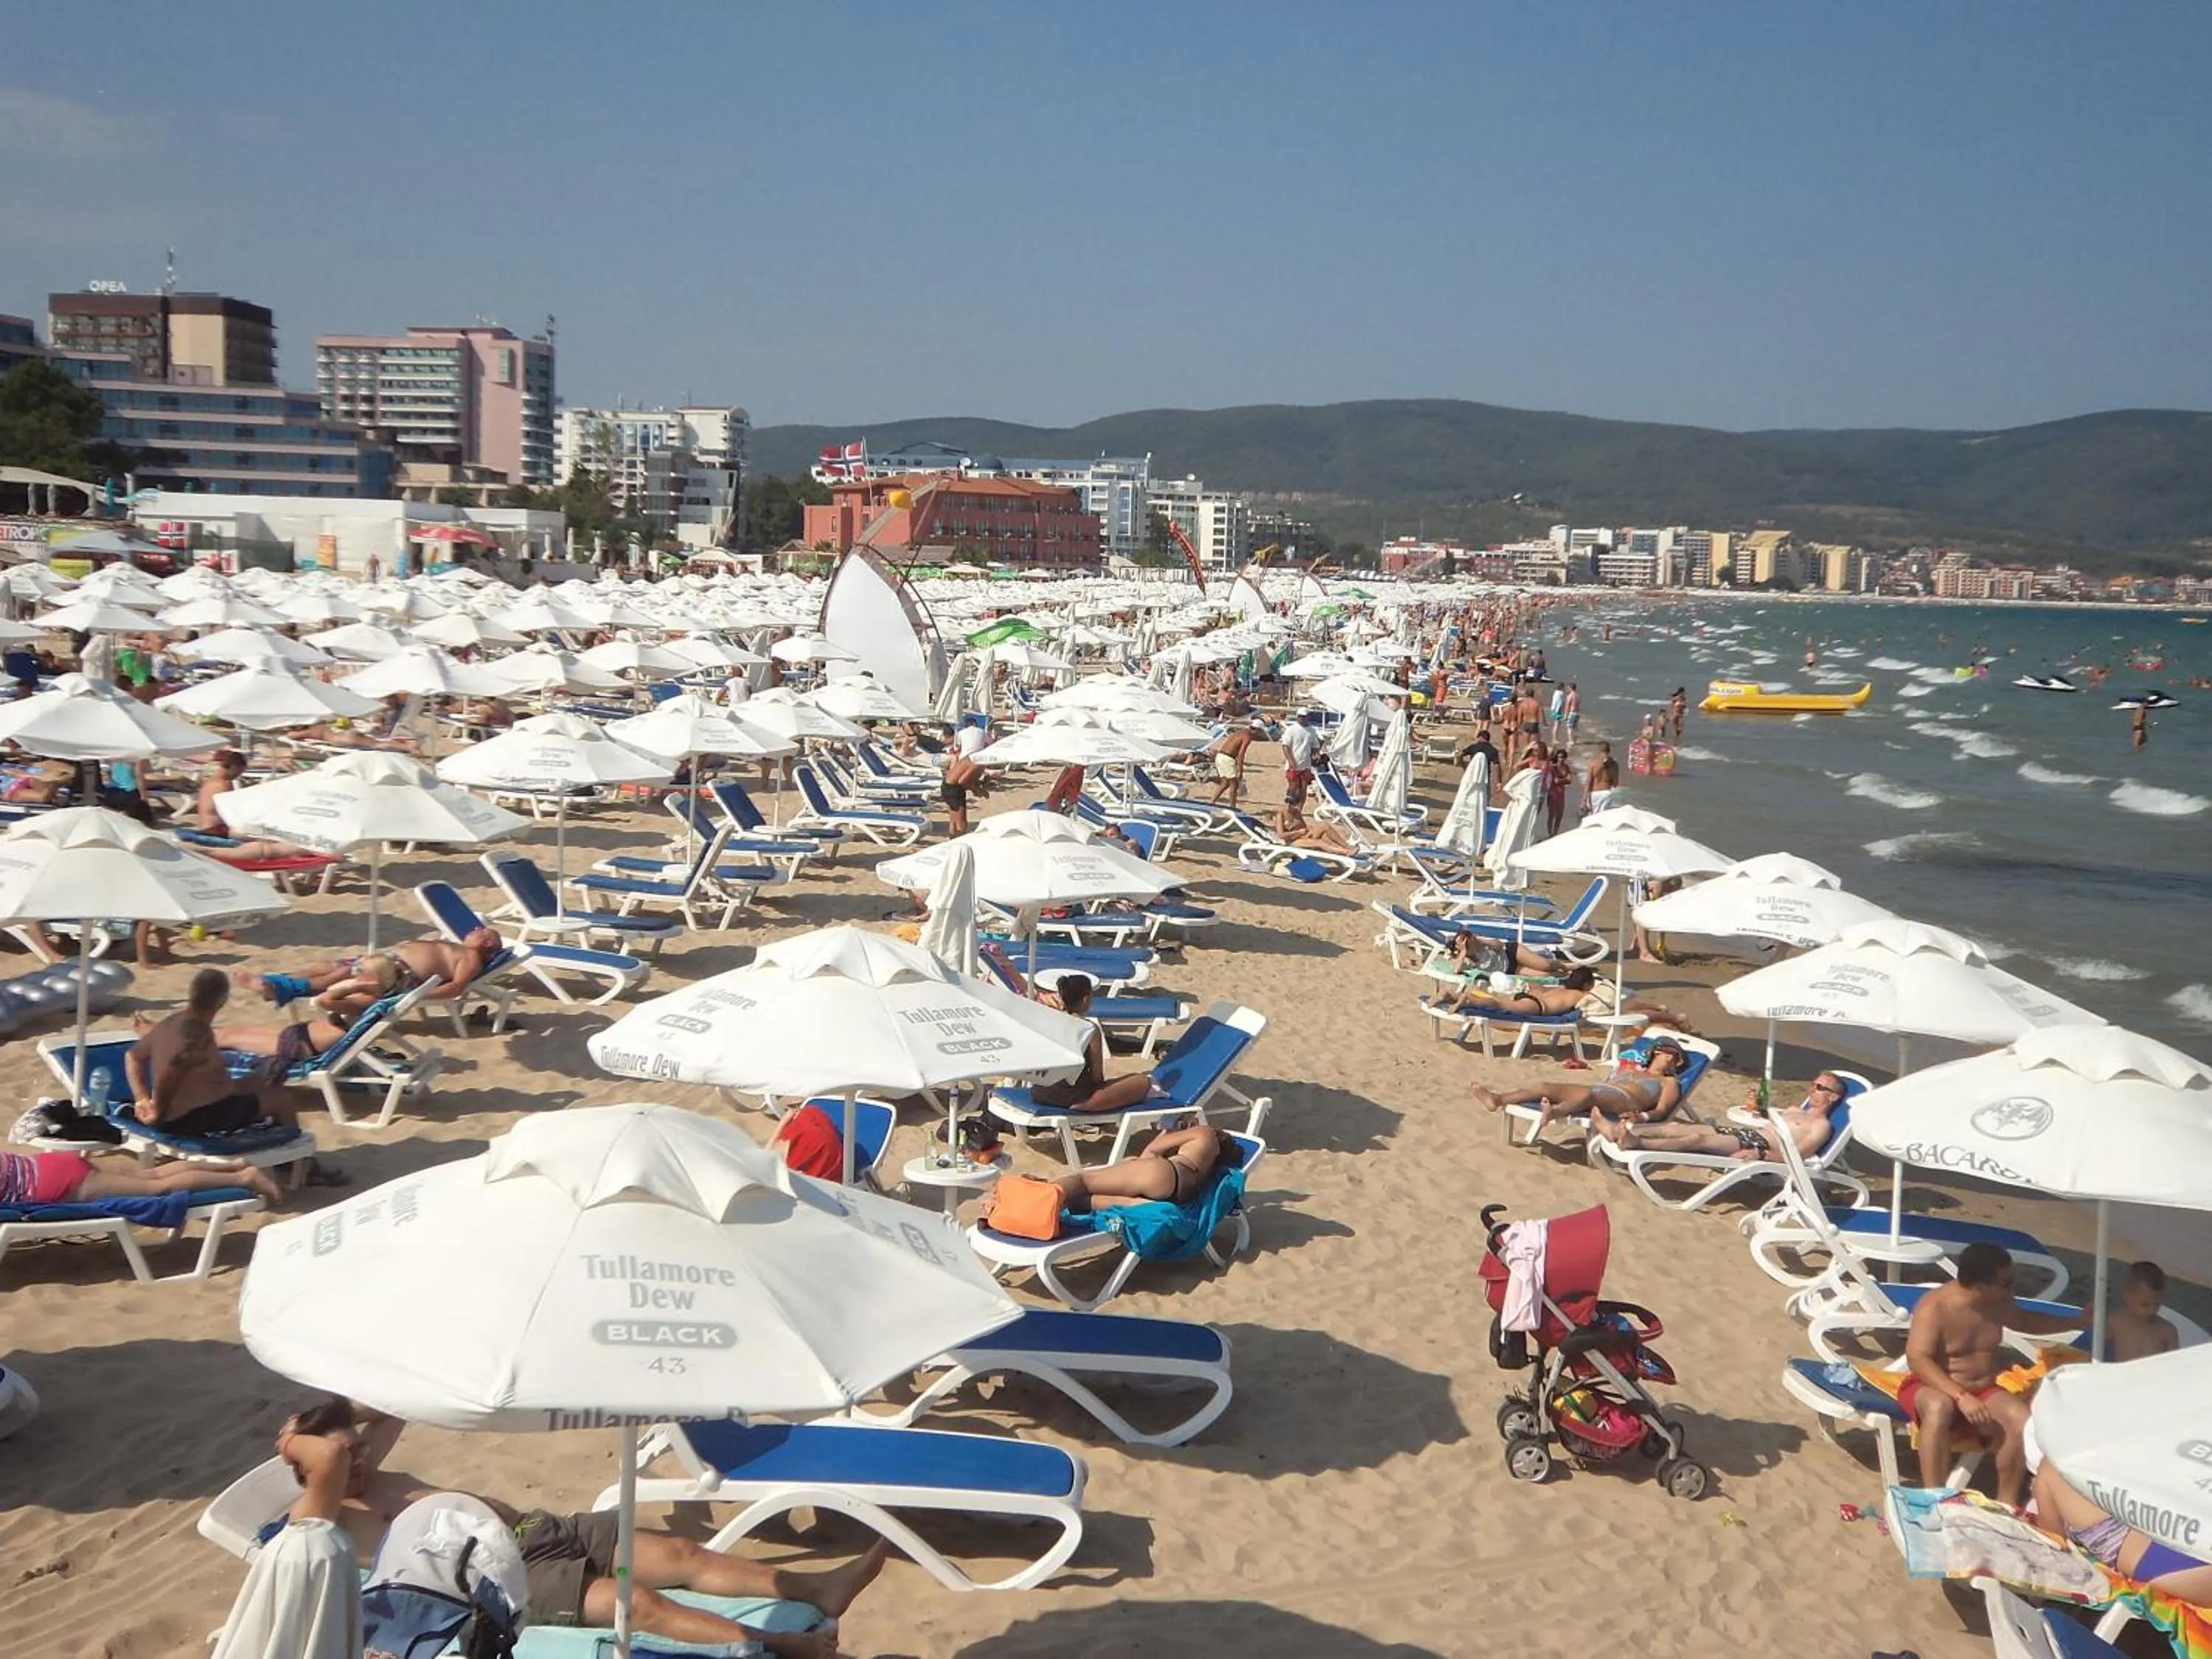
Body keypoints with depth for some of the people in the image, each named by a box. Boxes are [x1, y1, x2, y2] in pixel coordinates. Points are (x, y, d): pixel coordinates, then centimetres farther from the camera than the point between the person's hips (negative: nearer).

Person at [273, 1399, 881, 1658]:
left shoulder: (371, 1476, 23)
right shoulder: (314, 1515, -3)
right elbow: (328, 1460, -23)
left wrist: (333, 1412, 20)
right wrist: (296, 1442, -4)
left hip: (537, 1529, 9)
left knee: (682, 1553, -8)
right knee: (638, 1604, -27)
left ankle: (817, 1589, -16)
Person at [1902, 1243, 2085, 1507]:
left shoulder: (1999, 1302, 1)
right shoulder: (1935, 1306, -20)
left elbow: (2025, 1321, 25)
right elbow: (1918, 1360, -27)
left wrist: (2077, 1322, 21)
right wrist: (1961, 1397, -36)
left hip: (1983, 1392, 5)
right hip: (1934, 1387, -5)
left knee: (2022, 1418, -26)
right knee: (1939, 1407, -41)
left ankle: (2006, 1502, -14)